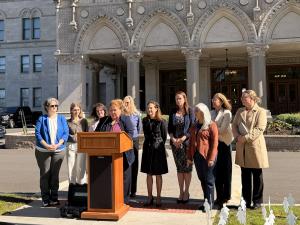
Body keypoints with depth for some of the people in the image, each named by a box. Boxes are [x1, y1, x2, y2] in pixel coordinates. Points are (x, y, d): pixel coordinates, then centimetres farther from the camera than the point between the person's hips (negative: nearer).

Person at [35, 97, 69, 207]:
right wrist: (47, 145, -16)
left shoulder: (62, 118, 6)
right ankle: (45, 199, 8)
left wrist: (58, 144, -13)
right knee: (45, 174, 1)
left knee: (55, 174, 5)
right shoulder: (42, 119, 2)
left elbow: (66, 133, 0)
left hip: (58, 151, 1)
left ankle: (54, 198, 14)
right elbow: (37, 134, -5)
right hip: (43, 151, -1)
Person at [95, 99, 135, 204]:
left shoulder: (126, 120, 5)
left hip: (123, 154, -2)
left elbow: (130, 133, -6)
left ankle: (124, 200, 14)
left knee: (124, 177, 4)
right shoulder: (103, 120, 15)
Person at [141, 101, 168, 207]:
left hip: (158, 149, -4)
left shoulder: (161, 122, -7)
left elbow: (164, 136, 1)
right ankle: (150, 197, 18)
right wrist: (150, 143, 11)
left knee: (158, 174, 4)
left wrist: (159, 145, 8)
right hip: (147, 148, 4)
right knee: (149, 174, 8)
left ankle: (158, 198, 14)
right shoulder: (145, 121, 5)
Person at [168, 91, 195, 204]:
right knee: (179, 168, 9)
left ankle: (186, 192, 13)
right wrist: (173, 139, -8)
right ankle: (181, 192, 17)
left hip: (186, 142, -3)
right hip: (175, 143, 3)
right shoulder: (173, 112, 9)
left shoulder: (190, 111, -2)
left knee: (187, 168, 2)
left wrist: (182, 139, -15)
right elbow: (170, 128, 8)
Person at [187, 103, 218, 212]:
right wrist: (190, 156, 12)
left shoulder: (211, 125, -5)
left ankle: (210, 203, 10)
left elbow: (214, 143, -10)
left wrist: (211, 158, -15)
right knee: (202, 179, 11)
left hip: (207, 156, -6)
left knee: (209, 180, 1)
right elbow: (191, 141, 17)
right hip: (197, 156, 6)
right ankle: (206, 201, 21)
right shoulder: (194, 126, 15)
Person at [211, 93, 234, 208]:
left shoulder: (227, 113, -5)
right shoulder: (211, 113, 13)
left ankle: (225, 197, 12)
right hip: (213, 143, 5)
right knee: (216, 171, 7)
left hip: (224, 143, -5)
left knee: (225, 170, 2)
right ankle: (219, 196, 17)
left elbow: (222, 130, -13)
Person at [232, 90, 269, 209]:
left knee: (257, 176, 5)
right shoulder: (240, 111, 14)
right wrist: (237, 136, -9)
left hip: (255, 147, -5)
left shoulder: (261, 112, -5)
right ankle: (246, 200, 22)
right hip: (242, 147, 5)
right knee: (245, 176, 12)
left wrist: (245, 138, -19)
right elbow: (234, 125, 10)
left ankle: (257, 201, 16)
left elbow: (259, 129, -14)